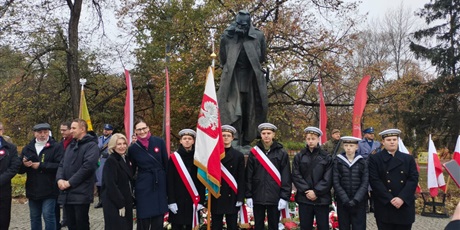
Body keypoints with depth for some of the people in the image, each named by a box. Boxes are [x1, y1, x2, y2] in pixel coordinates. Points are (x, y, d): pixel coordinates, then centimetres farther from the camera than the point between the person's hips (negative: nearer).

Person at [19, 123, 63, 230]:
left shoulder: (56, 147, -6)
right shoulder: (27, 148, 12)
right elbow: (20, 169, 11)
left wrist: (41, 165, -17)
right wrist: (24, 165, -12)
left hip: (49, 190, -6)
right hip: (33, 190, 6)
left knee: (48, 216, -5)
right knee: (34, 218, 15)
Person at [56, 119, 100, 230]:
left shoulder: (91, 145, -7)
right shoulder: (71, 146, 20)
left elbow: (88, 166, -19)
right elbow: (62, 164, 17)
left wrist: (70, 182, -16)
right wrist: (59, 179, -3)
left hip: (81, 193, -8)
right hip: (67, 193, 8)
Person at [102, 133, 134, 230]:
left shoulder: (125, 159, 11)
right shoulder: (110, 161, -14)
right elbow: (110, 185, -19)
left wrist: (126, 202, 11)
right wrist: (120, 204, -19)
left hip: (126, 202, 8)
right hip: (114, 204, -8)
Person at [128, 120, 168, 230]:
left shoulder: (159, 142, 0)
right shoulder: (132, 148, 0)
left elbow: (166, 164, 4)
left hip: (160, 185, 1)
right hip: (143, 187, -1)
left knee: (158, 221, 8)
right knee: (143, 221, 3)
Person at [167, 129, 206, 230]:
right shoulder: (174, 158, 0)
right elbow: (170, 181, -3)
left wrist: (201, 201, -3)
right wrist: (171, 201, -10)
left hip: (193, 200, 1)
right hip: (177, 199, -1)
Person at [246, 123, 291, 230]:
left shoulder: (282, 153, 0)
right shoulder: (254, 152, 4)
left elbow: (286, 177, -2)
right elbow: (248, 176, 4)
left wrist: (284, 197, -8)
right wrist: (248, 195, 0)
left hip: (275, 197, -1)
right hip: (257, 197, 1)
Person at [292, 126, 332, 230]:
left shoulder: (326, 157, 2)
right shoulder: (299, 157, 6)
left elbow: (328, 179, -4)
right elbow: (296, 176, -1)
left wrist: (316, 192, -12)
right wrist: (306, 191, -11)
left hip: (322, 199, -1)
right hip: (304, 199, 1)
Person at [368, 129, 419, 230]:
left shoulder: (408, 158, 10)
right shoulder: (374, 158, 0)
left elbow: (413, 179, 1)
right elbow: (374, 181, -8)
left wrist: (402, 198, -12)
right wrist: (390, 199, -15)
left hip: (405, 206, 3)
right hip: (384, 207, -3)